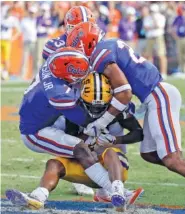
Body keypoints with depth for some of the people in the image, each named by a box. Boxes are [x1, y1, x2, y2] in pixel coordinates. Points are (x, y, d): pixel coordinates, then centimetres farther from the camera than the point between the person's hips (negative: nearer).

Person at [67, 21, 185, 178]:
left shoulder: (100, 54, -12)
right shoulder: (110, 44, 16)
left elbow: (124, 93, -17)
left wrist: (100, 123, -10)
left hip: (160, 96, -10)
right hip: (158, 94, 10)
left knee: (172, 160, -15)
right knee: (149, 154, 15)